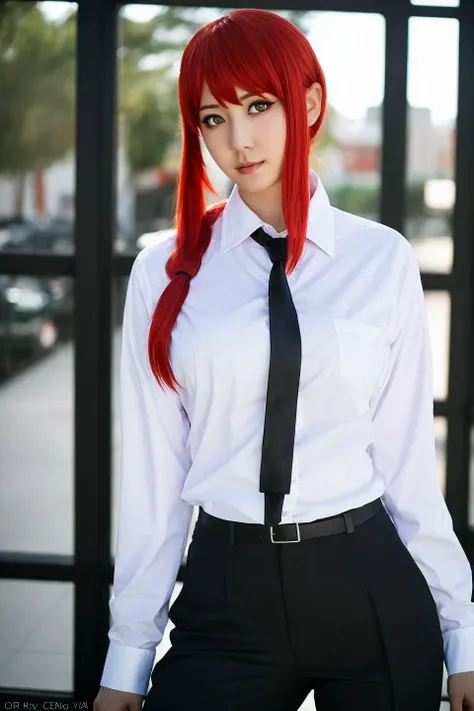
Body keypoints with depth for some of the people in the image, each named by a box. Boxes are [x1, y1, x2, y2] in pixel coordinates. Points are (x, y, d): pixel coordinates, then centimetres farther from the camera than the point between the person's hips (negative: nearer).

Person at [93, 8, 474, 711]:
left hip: (371, 592, 0)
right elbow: (152, 473, 0)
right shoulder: (165, 273, 1)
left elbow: (407, 457, 1)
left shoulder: (384, 261, 0)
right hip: (227, 594, 0)